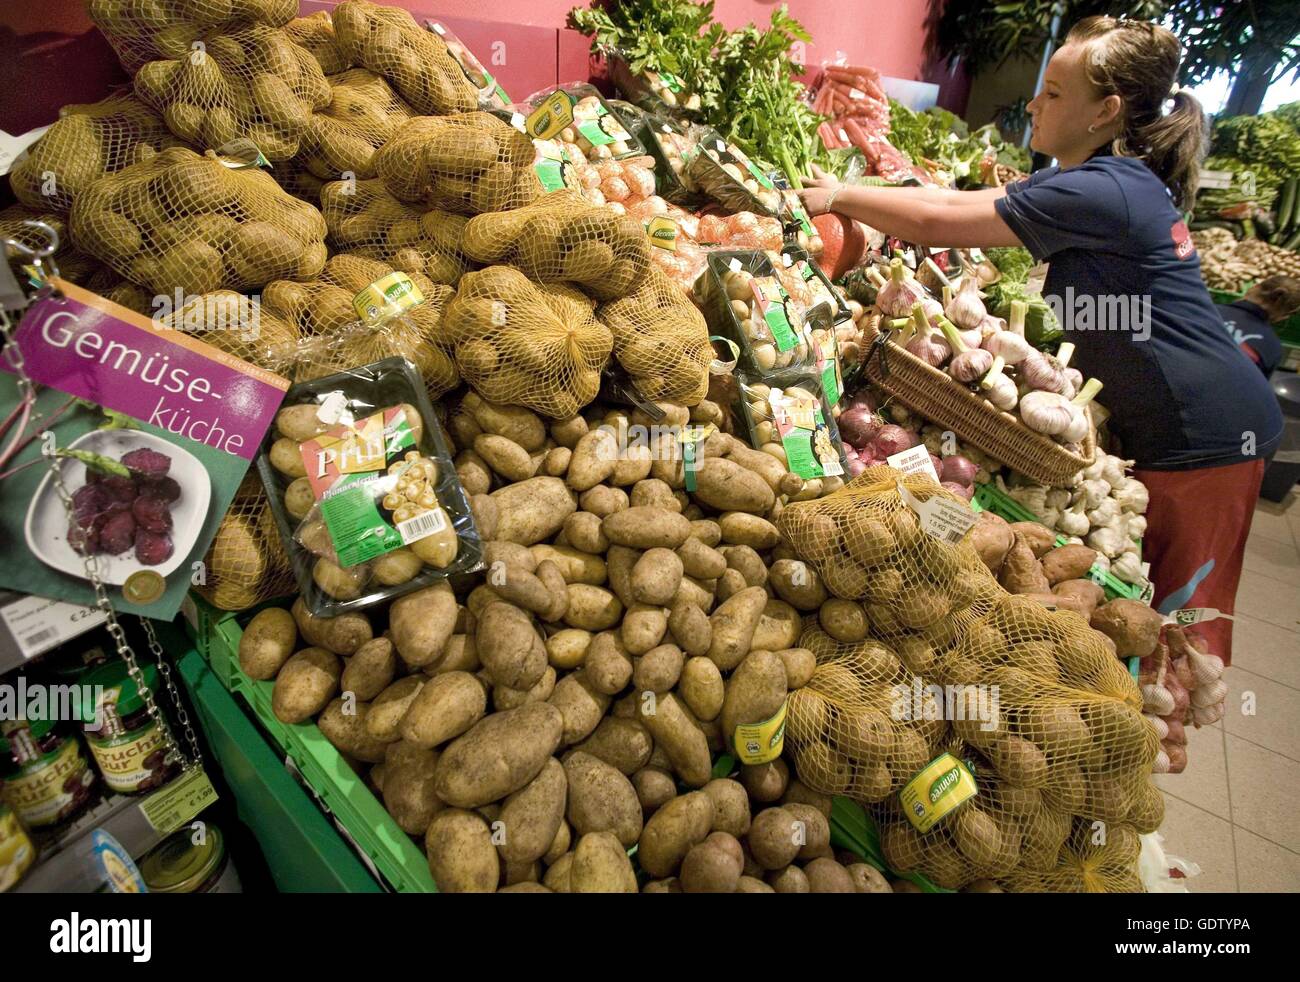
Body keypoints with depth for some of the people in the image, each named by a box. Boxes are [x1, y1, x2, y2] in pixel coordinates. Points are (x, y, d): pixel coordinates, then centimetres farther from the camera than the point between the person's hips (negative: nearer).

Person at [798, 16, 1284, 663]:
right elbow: (960, 199, 11)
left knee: (1176, 618, 6)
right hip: (1161, 429, 9)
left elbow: (939, 223, -21)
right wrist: (849, 194, 6)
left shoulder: (1103, 191, -22)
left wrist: (837, 197, -7)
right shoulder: (1115, 179, 9)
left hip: (1203, 435, -9)